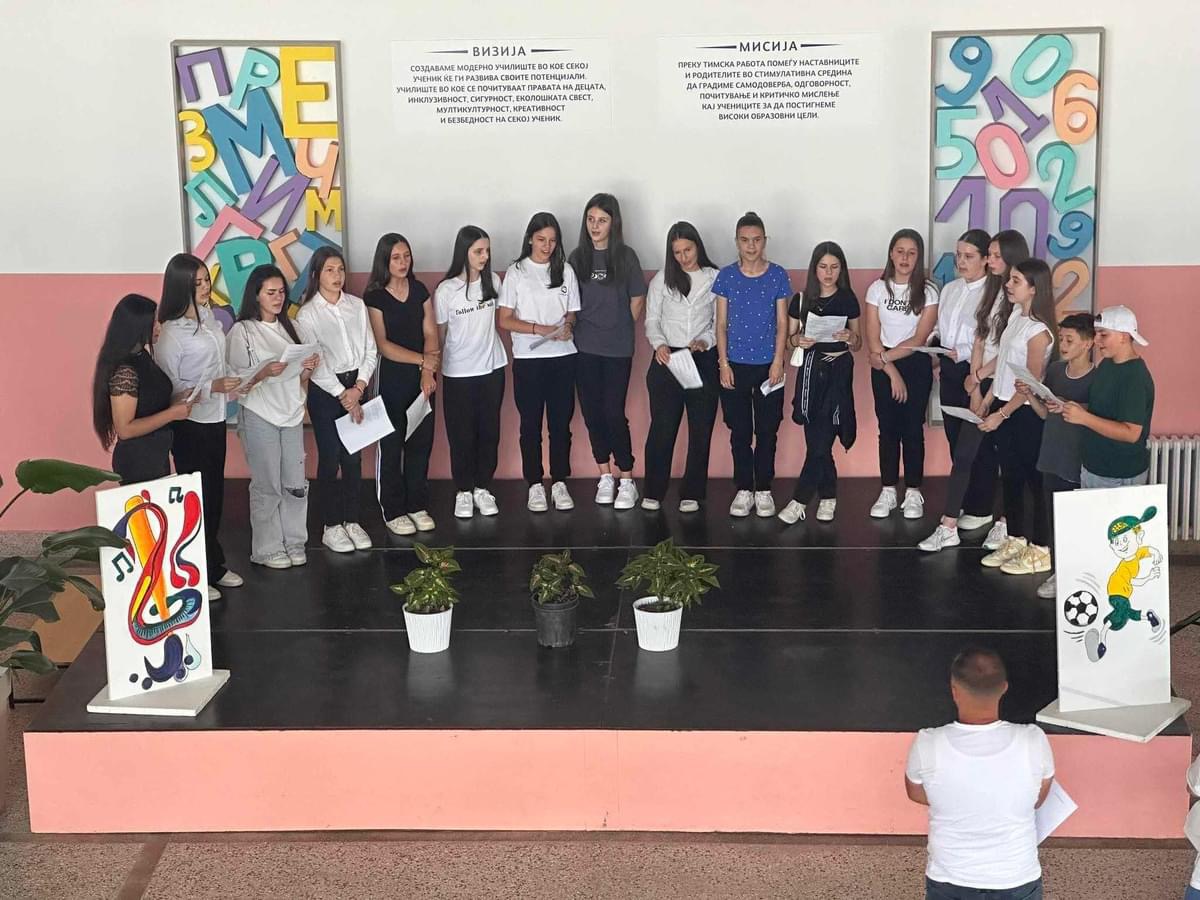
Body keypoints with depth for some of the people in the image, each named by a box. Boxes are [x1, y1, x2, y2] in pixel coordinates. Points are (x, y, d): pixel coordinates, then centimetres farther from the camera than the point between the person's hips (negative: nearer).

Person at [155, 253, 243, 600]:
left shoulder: (208, 317, 3)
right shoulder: (171, 332, -19)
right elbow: (166, 387, -18)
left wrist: (230, 387, 5)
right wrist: (211, 387, -24)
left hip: (214, 418, 7)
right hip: (189, 424, -7)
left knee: (214, 494, 16)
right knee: (196, 497, 3)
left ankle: (214, 564, 30)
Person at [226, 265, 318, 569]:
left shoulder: (288, 328, 13)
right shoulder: (242, 331, -5)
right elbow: (235, 380, -8)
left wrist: (308, 369, -5)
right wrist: (264, 372, -24)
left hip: (292, 414, 5)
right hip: (259, 417, -5)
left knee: (296, 484, 6)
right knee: (267, 485, -1)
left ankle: (294, 541, 19)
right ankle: (267, 548, 10)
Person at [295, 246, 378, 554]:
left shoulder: (357, 305, 4)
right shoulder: (307, 314, -7)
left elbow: (371, 350, 4)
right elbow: (315, 362, -11)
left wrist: (359, 387, -8)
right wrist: (343, 395, -14)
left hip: (357, 387, 3)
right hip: (326, 391, -3)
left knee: (354, 458, 7)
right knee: (329, 458, 1)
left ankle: (352, 521, 18)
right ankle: (331, 526, 10)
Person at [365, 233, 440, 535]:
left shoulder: (420, 290, 8)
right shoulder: (374, 297, -5)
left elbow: (430, 334, 3)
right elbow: (382, 345, -11)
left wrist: (429, 371, -12)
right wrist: (423, 360, -16)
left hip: (422, 378, 4)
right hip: (392, 378, -4)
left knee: (421, 443, 7)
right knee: (391, 445, 1)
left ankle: (418, 506, 19)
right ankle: (393, 511, 10)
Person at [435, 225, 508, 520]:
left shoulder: (493, 282, -2)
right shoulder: (446, 290, -12)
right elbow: (438, 334, -3)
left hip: (492, 368, 3)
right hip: (458, 373, -3)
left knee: (489, 431, 9)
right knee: (462, 435, 5)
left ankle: (483, 488, 21)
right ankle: (463, 492, 17)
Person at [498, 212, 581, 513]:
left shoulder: (565, 271, 7)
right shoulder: (516, 272, -1)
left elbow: (572, 312, 13)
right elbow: (504, 319, -5)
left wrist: (568, 326, -11)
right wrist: (540, 329, -17)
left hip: (563, 356, 2)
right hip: (528, 358, -2)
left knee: (561, 422, 5)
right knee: (531, 424, 3)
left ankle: (560, 483, 14)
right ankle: (535, 485, 12)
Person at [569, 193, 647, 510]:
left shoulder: (625, 256, -3)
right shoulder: (578, 257, 4)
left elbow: (637, 299, 2)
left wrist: (623, 330, 5)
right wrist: (574, 328, 4)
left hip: (618, 349, -3)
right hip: (584, 348, 3)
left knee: (614, 413, -6)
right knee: (592, 412, 6)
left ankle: (626, 481, 4)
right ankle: (605, 476, 19)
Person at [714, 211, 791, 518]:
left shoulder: (778, 275, 0)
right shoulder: (726, 276, 1)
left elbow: (782, 323, 1)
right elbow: (721, 323, 3)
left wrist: (777, 362, -6)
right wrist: (723, 363, -4)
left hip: (768, 365, 0)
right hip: (735, 365, 1)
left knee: (767, 431, 4)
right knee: (740, 431, 5)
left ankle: (763, 490, 15)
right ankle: (743, 490, 15)